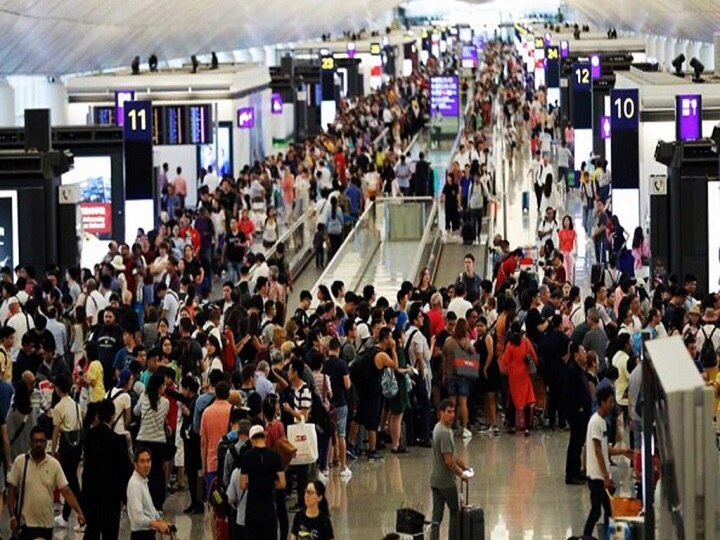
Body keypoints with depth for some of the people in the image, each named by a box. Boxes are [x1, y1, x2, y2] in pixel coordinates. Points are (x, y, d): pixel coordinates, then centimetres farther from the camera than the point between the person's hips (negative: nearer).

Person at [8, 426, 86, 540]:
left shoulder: (54, 464, 0)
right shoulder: (20, 462, -5)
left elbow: (66, 491, -1)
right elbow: (11, 491, -1)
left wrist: (79, 512, -12)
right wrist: (12, 517, -7)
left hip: (47, 522, 3)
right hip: (27, 522, -3)